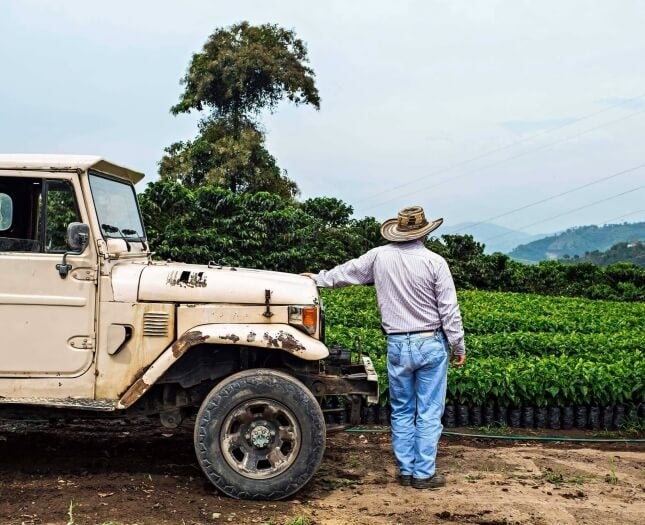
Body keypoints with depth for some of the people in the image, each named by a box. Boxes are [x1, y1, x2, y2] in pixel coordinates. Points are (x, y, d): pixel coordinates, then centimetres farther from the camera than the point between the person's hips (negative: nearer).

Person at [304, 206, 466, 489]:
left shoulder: (379, 256, -1)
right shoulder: (435, 262, -9)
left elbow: (346, 272, 14)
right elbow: (449, 309, -7)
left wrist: (317, 278, 32)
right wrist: (459, 346, 3)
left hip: (398, 346, 3)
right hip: (431, 344, -2)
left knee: (402, 412, 14)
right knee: (429, 412, 5)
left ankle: (406, 470, 20)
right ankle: (424, 473, 9)